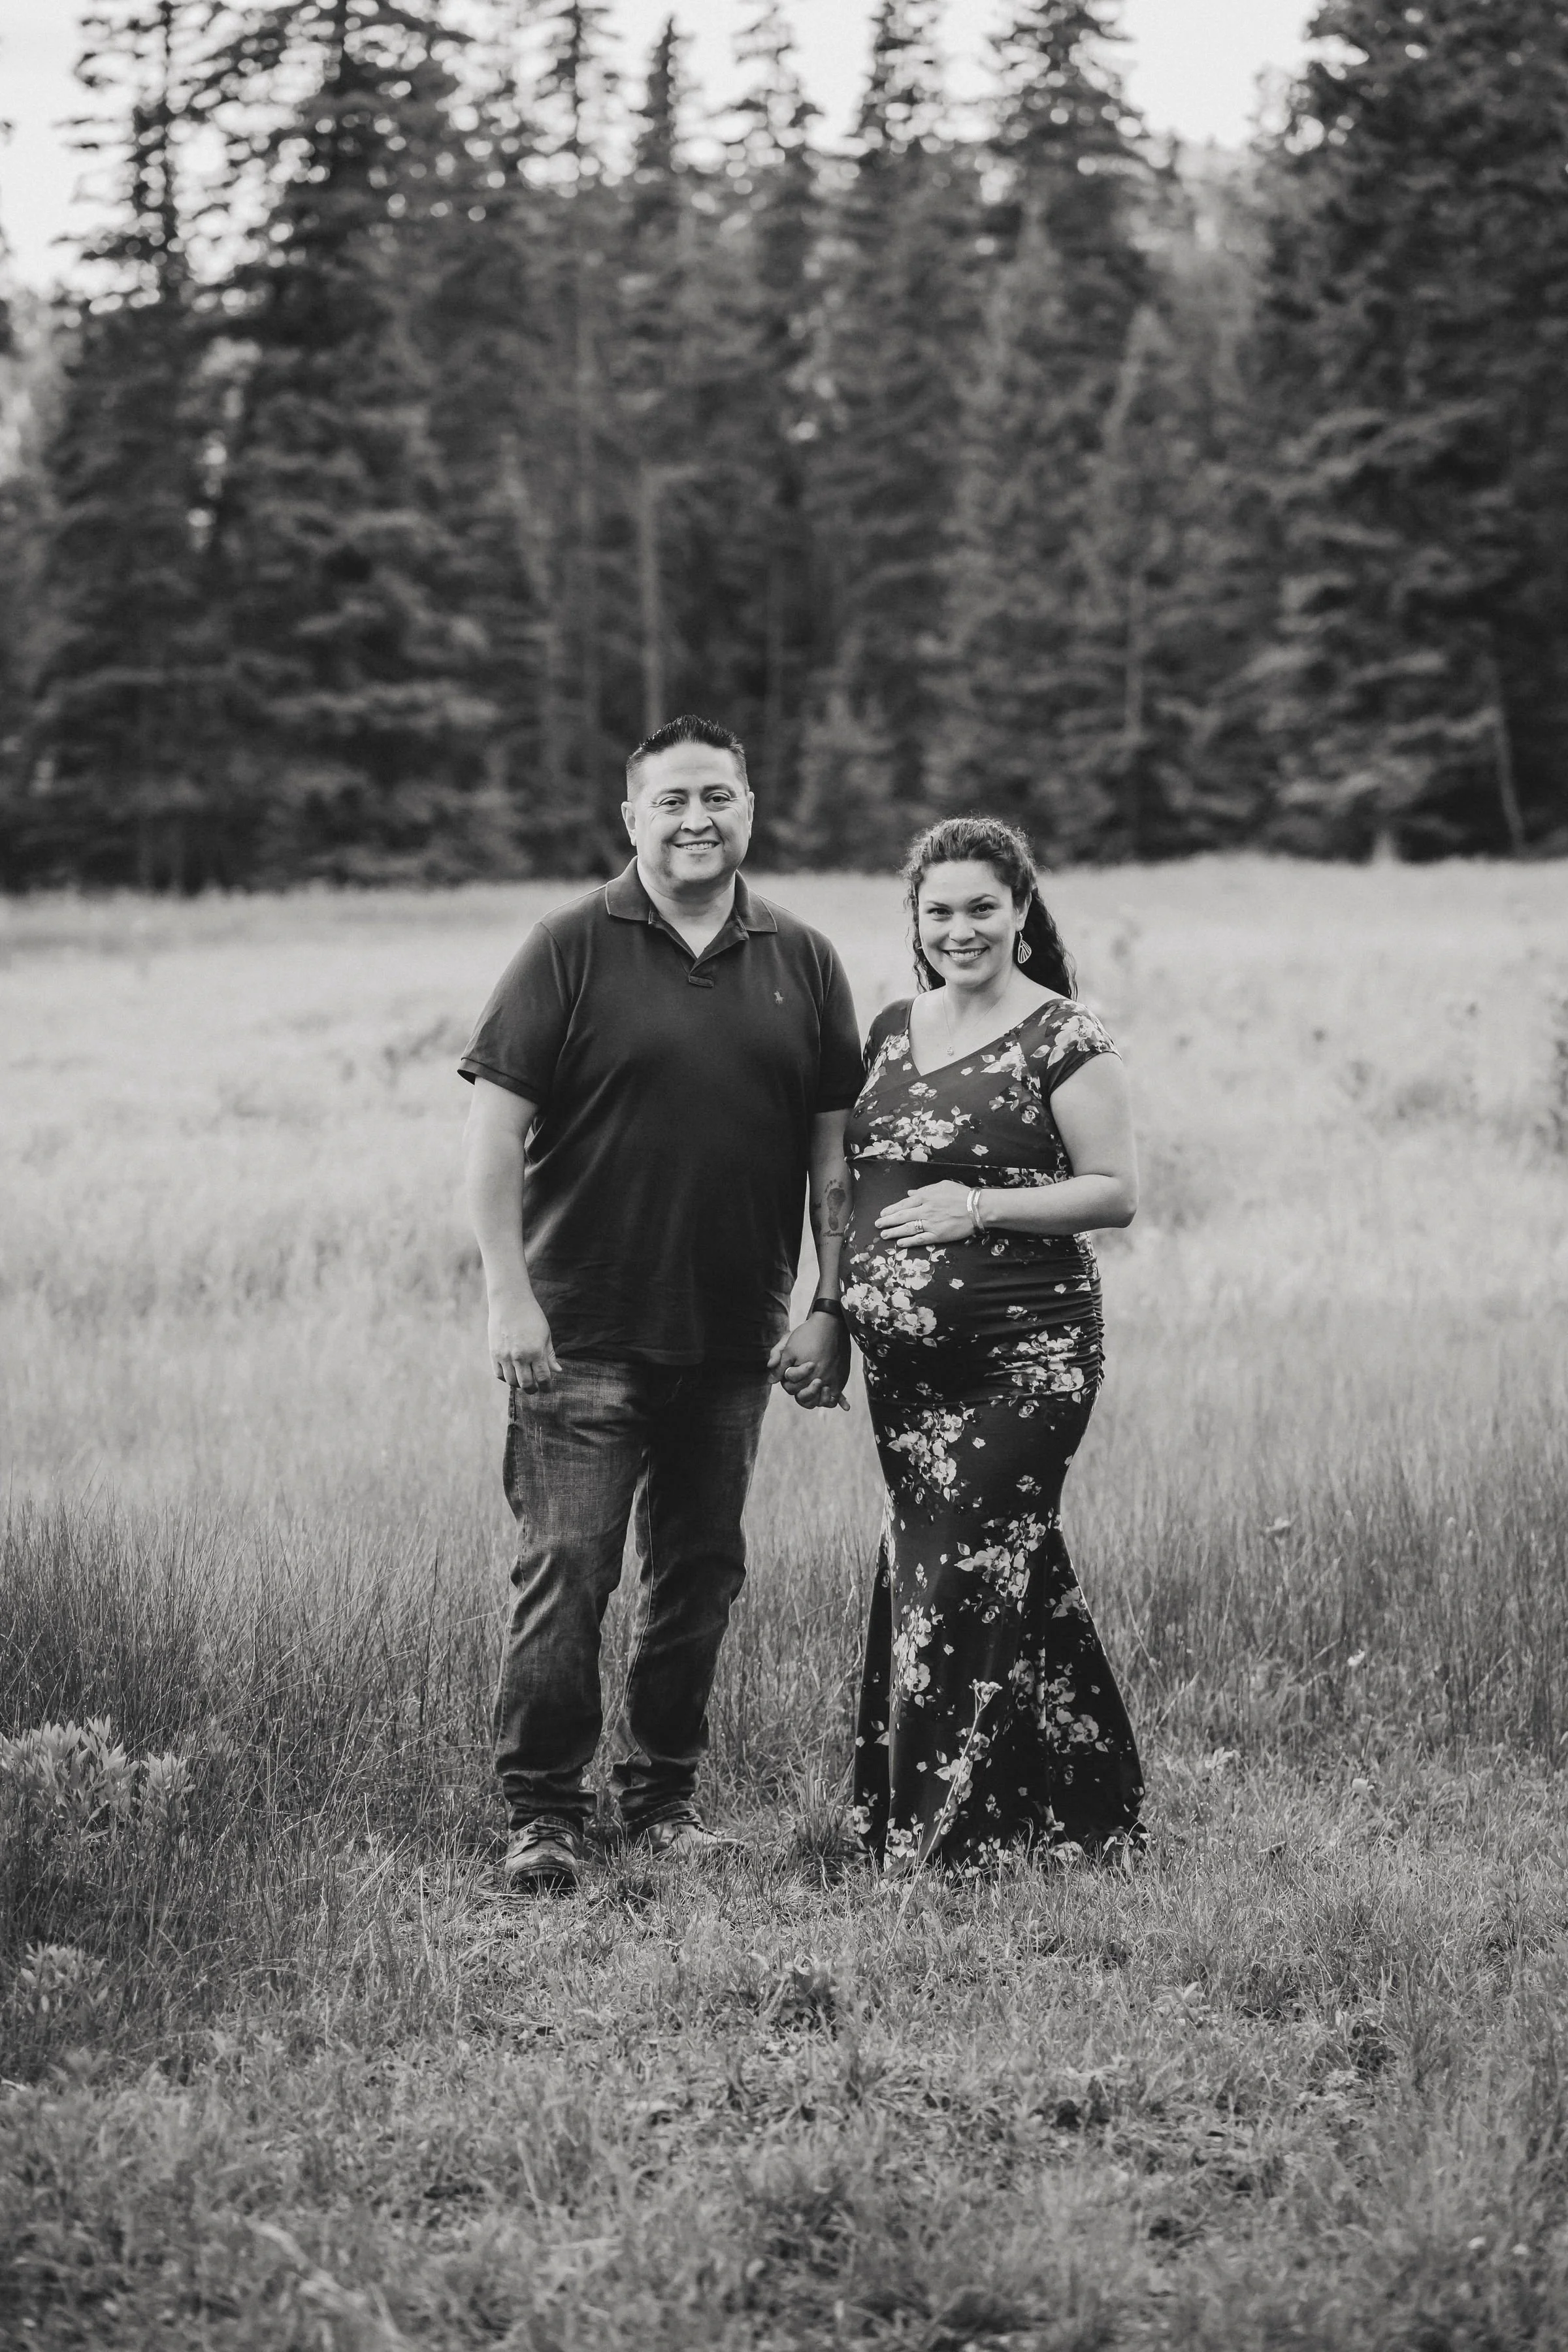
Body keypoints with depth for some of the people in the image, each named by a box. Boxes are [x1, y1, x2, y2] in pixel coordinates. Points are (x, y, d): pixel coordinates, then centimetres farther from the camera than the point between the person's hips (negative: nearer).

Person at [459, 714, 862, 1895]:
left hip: (734, 1337, 4)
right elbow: (496, 1125, -6)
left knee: (700, 1573, 11)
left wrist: (831, 1308, 4)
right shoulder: (572, 951, -3)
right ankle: (544, 1812, 1)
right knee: (565, 1569, -6)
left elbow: (833, 1144, 11)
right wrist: (510, 1295, -12)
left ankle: (666, 1791, 23)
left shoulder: (802, 963, 8)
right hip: (585, 1332, -4)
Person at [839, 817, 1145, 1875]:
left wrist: (979, 1205, -17)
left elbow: (1117, 1191, -8)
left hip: (1024, 1354, -6)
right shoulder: (893, 1031, 14)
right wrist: (834, 1306, 14)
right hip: (905, 1357, 6)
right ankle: (1084, 1806, 18)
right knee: (1015, 1570, 9)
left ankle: (943, 1835, -2)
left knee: (964, 1572, -9)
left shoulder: (1063, 1037, -6)